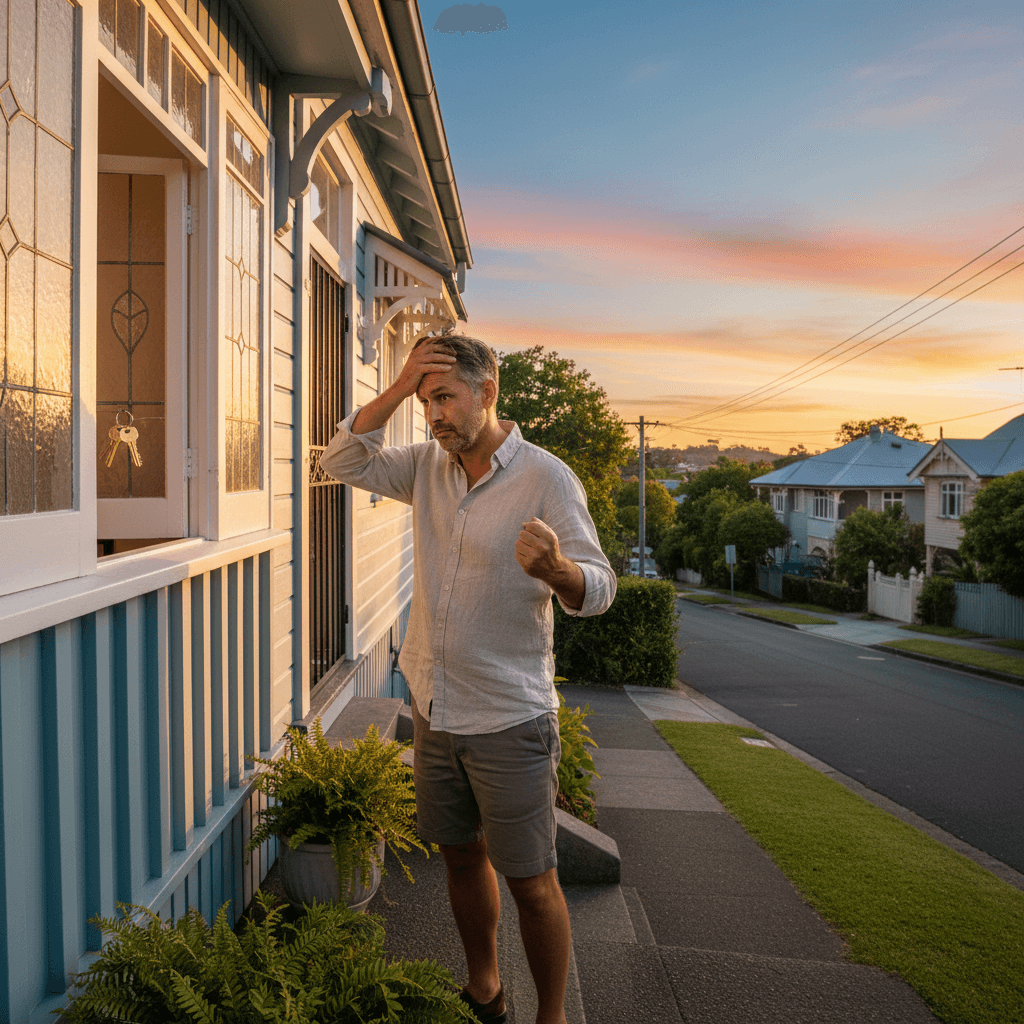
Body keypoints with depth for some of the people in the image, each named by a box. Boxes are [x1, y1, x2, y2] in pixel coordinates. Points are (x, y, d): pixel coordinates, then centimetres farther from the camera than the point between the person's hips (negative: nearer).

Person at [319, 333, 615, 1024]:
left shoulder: (547, 479, -15)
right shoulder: (428, 466, 4)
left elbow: (598, 590, -17)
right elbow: (344, 463, 3)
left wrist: (555, 569, -41)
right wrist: (397, 389, -9)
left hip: (510, 720, -6)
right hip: (436, 709, 6)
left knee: (531, 882, 5)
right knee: (462, 856, 20)